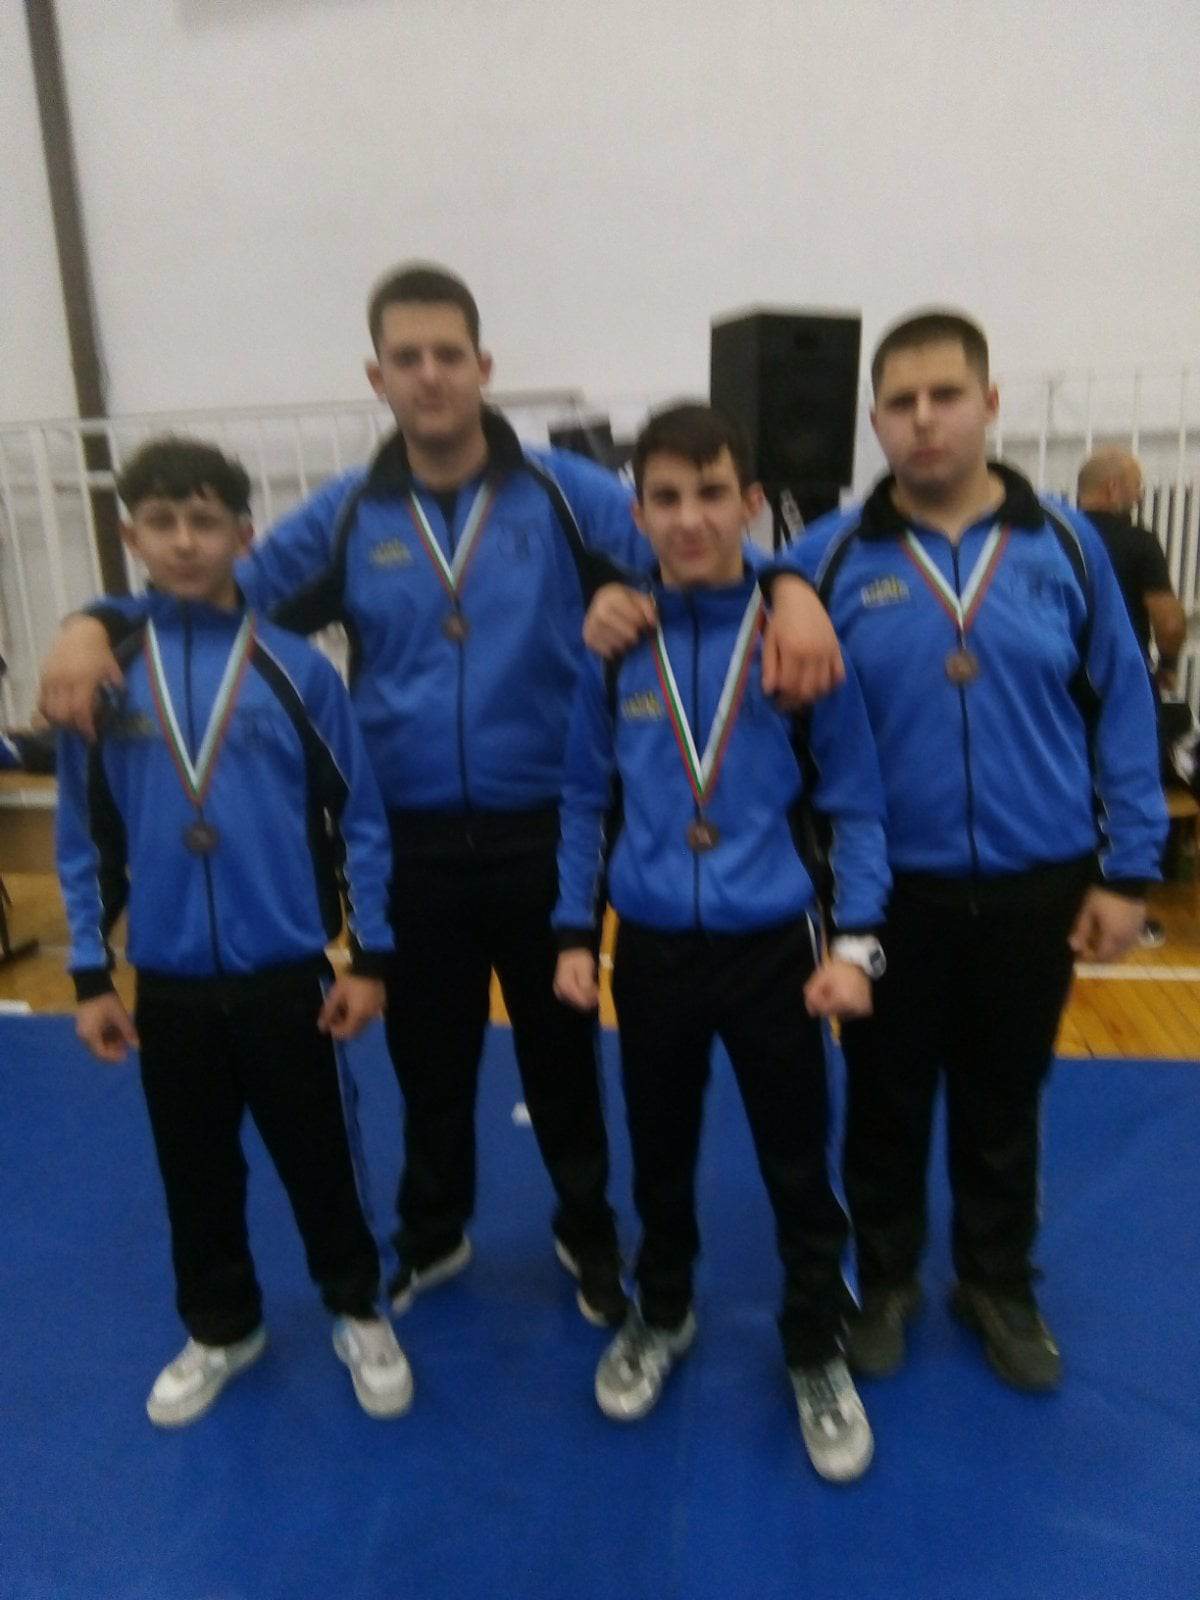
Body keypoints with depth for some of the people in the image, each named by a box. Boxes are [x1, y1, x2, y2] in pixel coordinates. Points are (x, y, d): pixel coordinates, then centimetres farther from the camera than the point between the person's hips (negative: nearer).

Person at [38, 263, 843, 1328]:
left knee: (560, 1049, 16)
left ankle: (591, 1236, 42)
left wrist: (790, 589, -33)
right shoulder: (345, 518, 3)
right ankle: (431, 1239, 45)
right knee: (429, 1057, 19)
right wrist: (95, 627, -12)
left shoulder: (564, 493, -4)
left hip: (545, 835, -1)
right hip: (411, 846, 2)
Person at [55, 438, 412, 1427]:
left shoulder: (297, 670, -8)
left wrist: (370, 958, -6)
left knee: (318, 1161, 13)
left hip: (287, 978, -2)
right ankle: (221, 1329, 42)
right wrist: (91, 975, 4)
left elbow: (359, 820, -5)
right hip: (168, 986, 2)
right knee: (197, 1174, 19)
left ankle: (360, 1314, 37)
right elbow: (83, 841, 5)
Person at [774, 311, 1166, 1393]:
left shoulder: (1064, 544, -2)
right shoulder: (832, 558, -5)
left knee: (1004, 1103, 18)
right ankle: (885, 1281, 39)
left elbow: (1123, 711, 2)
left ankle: (1000, 1286, 41)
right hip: (891, 889, -1)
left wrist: (1128, 868, 1)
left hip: (1035, 888, 1)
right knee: (886, 1100, 15)